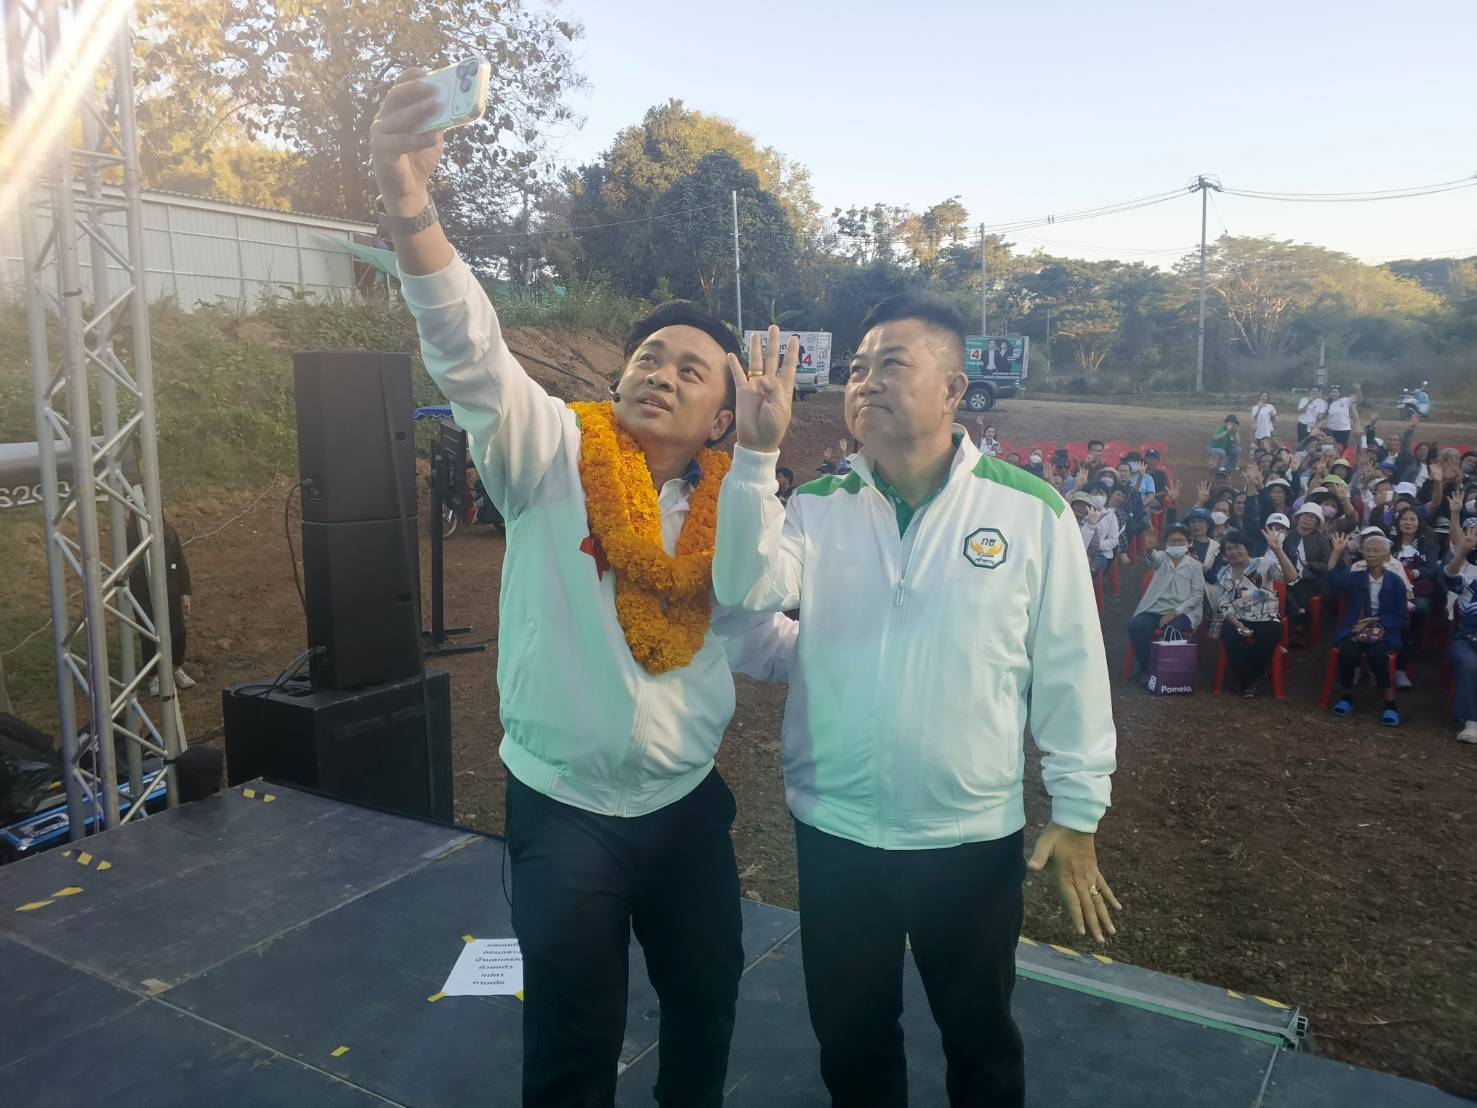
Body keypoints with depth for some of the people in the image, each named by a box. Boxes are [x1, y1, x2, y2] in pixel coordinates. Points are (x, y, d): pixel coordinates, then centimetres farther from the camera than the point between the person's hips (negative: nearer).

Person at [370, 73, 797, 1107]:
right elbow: (473, 359, -29)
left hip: (688, 802, 4)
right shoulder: (554, 456, -12)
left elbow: (753, 635, 7)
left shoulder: (729, 506, -1)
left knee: (707, 1008, 23)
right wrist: (414, 214, -44)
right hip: (566, 807, -3)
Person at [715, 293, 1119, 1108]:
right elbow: (746, 590, -20)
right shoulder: (816, 506, -2)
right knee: (849, 1035, 22)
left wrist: (1078, 811, -2)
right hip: (835, 834, 2)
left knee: (980, 1037, 22)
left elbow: (1069, 669, -5)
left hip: (976, 838, -1)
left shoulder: (1030, 510, -9)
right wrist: (756, 453, -28)